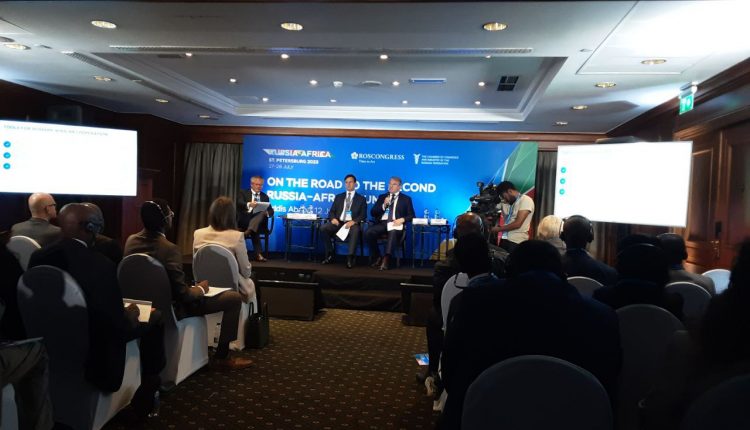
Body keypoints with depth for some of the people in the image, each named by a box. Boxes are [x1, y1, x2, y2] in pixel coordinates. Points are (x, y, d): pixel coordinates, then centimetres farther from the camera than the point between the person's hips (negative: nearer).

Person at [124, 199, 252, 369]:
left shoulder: (131, 240, -4)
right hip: (170, 307, -8)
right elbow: (182, 294, -26)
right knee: (234, 298, -3)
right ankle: (221, 356, 7)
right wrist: (200, 289, -4)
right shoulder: (169, 249, -28)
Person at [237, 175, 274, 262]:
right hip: (244, 220, -2)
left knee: (262, 213, -35)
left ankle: (248, 231, -55)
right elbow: (239, 203, -11)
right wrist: (249, 204, -37)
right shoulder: (243, 193, 13)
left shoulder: (265, 196, 24)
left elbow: (271, 211, 15)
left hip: (259, 223, 2)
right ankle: (258, 254, -41)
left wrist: (266, 213, -15)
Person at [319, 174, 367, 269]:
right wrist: (333, 218, -8)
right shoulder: (338, 197, 22)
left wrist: (354, 221, -17)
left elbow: (363, 215, 3)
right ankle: (330, 255, -13)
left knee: (355, 230, -40)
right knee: (323, 228, -26)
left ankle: (350, 258, -39)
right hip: (338, 222, 3)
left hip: (352, 223, -3)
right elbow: (331, 211, 16)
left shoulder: (361, 199, 13)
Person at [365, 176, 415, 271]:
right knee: (368, 233, -27)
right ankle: (378, 257, -11)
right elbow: (372, 213, 13)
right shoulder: (382, 197, 22)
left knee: (393, 233, -40)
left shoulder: (406, 199, 16)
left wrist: (402, 219, -12)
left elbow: (411, 216, 8)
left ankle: (385, 260, -43)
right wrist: (384, 205, -3)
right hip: (382, 223, 3)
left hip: (395, 224, -3)